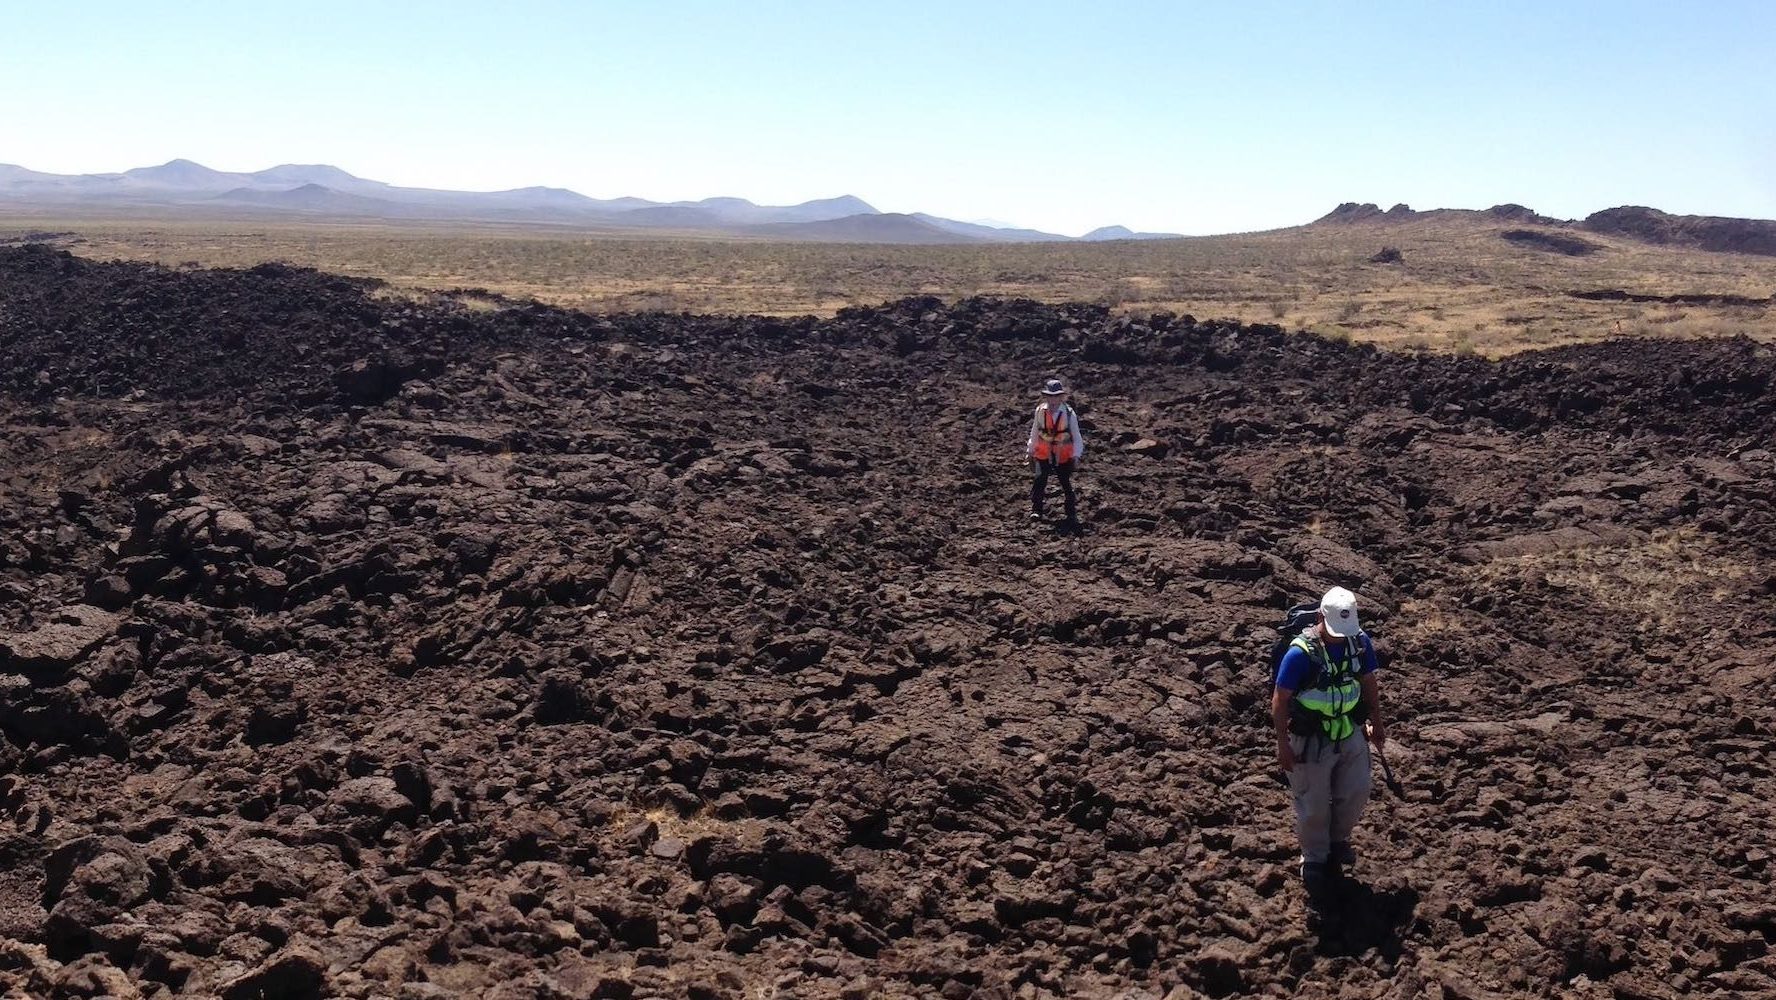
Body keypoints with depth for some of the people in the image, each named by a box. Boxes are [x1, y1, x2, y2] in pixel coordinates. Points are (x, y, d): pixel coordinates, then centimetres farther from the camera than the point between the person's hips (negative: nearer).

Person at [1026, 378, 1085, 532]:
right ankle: (1036, 510, 8)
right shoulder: (1040, 411, -8)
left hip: (1064, 456, -1)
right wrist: (1030, 452, 9)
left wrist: (1076, 457, -9)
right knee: (1040, 482, -6)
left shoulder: (1069, 414, -14)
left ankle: (1072, 514, 20)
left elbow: (1077, 437, -6)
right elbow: (1034, 433, 4)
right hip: (1043, 455, 1)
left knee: (1067, 485, 6)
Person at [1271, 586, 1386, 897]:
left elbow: (1369, 683, 6)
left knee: (1356, 794, 16)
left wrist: (1376, 723, 13)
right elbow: (1280, 700, -17)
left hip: (1350, 733, 4)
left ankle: (1337, 839, 44)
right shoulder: (1301, 653, -27)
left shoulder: (1360, 642, -12)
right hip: (1312, 741, -4)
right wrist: (1283, 744, -14)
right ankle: (1315, 860, 33)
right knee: (1313, 807, 9)